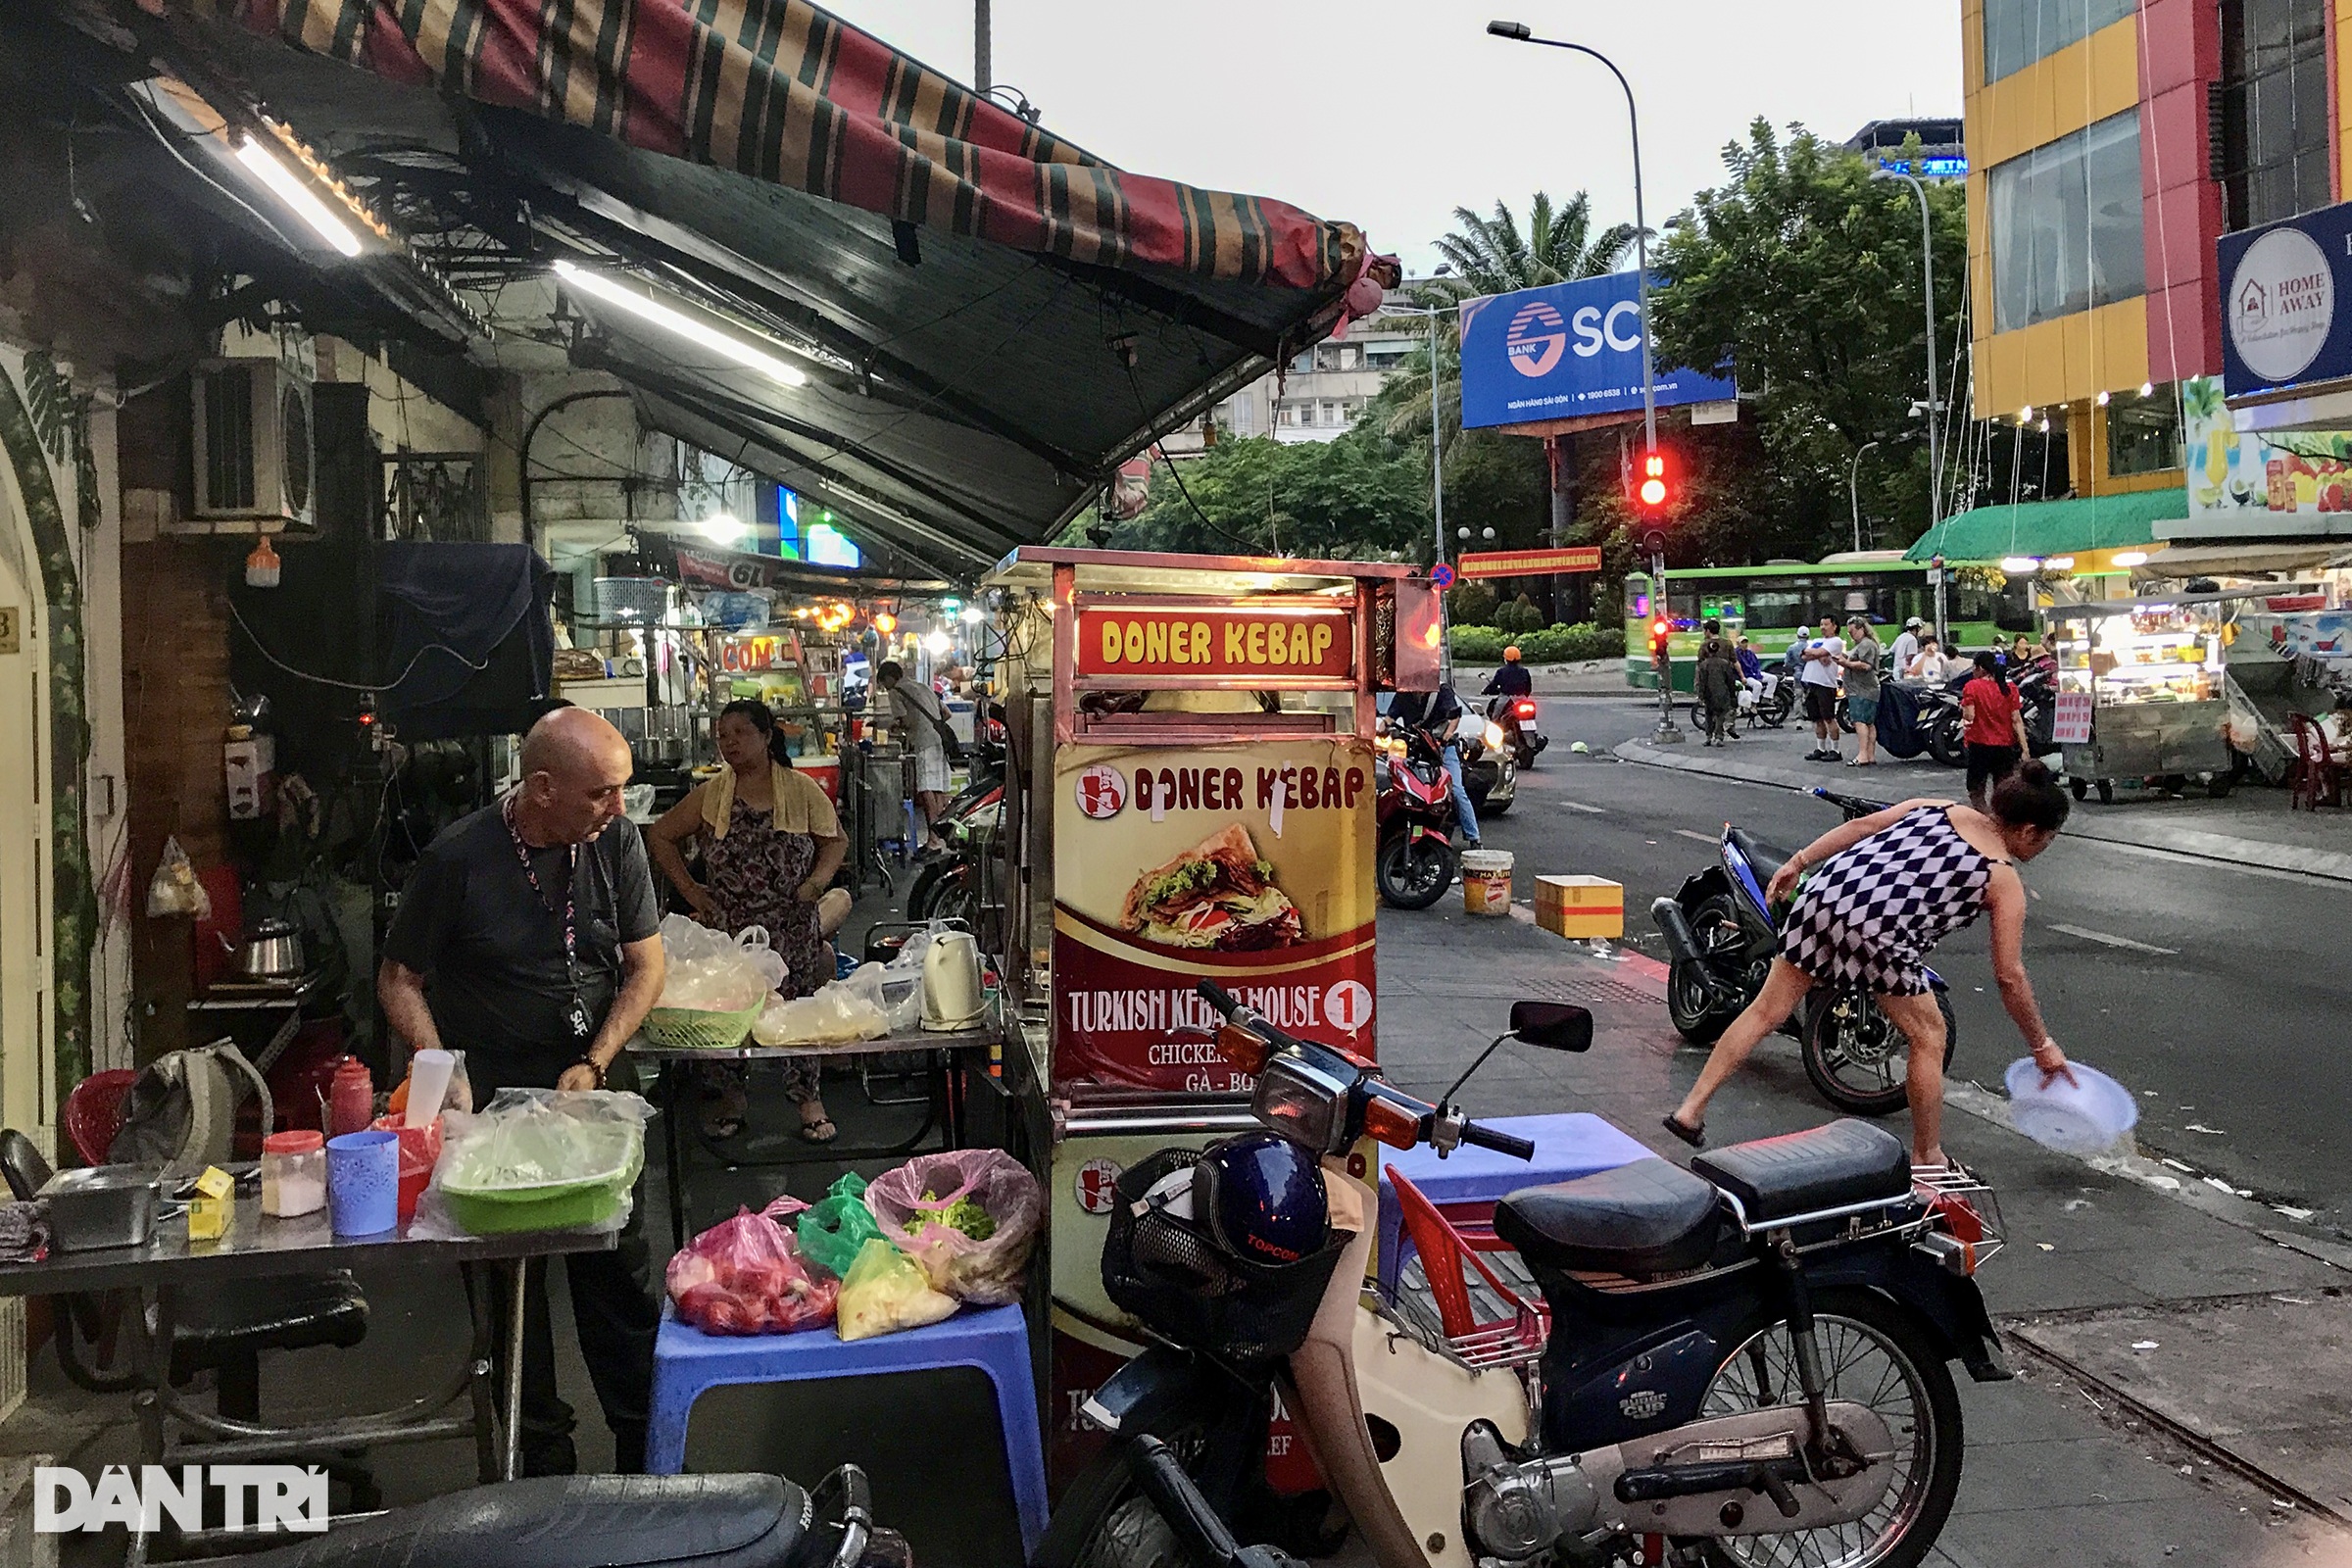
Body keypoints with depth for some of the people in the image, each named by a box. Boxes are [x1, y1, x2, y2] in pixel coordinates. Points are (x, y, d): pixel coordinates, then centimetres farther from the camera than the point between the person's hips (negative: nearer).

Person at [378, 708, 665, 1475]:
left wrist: (595, 1065, -10)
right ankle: (543, 1463, 22)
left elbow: (646, 966, 1)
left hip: (597, 1075, 2)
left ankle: (647, 1457, 22)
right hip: (492, 1089, -2)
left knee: (621, 1271, 7)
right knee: (508, 1284, 6)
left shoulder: (616, 842, -5)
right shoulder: (458, 858, -13)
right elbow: (400, 981, -4)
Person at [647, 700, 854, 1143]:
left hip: (792, 929, -1)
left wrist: (817, 880, -10)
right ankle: (729, 1099, 21)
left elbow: (836, 840, 7)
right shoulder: (709, 796, 3)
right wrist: (690, 890, 1)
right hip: (728, 928, 1)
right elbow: (660, 837, 9)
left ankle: (808, 1098, 16)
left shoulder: (801, 790, 1)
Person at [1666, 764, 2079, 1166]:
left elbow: (1861, 825, 16)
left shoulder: (1941, 808, 23)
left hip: (1824, 892, 6)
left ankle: (1690, 1110, 16)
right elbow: (2010, 976, 9)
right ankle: (1926, 1161, 23)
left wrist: (1798, 862, 19)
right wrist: (2042, 1046, 19)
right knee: (1928, 1037, 15)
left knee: (1766, 1011, 14)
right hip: (1877, 931, -6)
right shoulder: (2004, 882, 9)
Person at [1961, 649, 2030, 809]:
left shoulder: (1971, 687, -8)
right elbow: (2017, 720, -2)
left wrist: (1963, 707, 6)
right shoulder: (2010, 688, 2)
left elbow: (1969, 716, -15)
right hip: (2005, 746, 4)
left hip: (1979, 745, -4)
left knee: (1976, 791, 5)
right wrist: (2024, 748, -2)